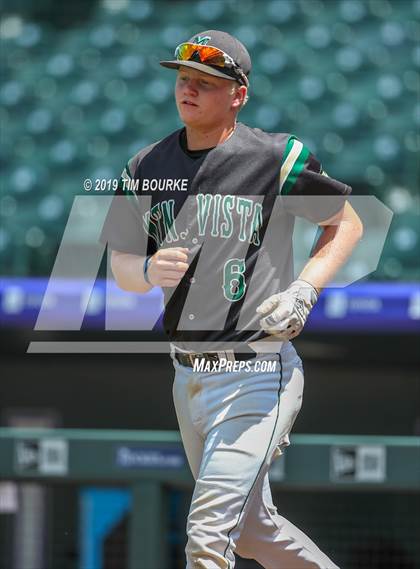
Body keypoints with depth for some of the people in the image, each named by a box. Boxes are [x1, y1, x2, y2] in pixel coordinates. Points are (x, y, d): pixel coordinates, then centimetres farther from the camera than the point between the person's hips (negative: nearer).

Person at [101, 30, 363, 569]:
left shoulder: (277, 158, -8)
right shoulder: (147, 168, 6)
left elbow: (347, 224, 4)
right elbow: (120, 267, 10)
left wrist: (303, 291, -11)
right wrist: (150, 270, -14)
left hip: (258, 376, -6)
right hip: (188, 378, 6)